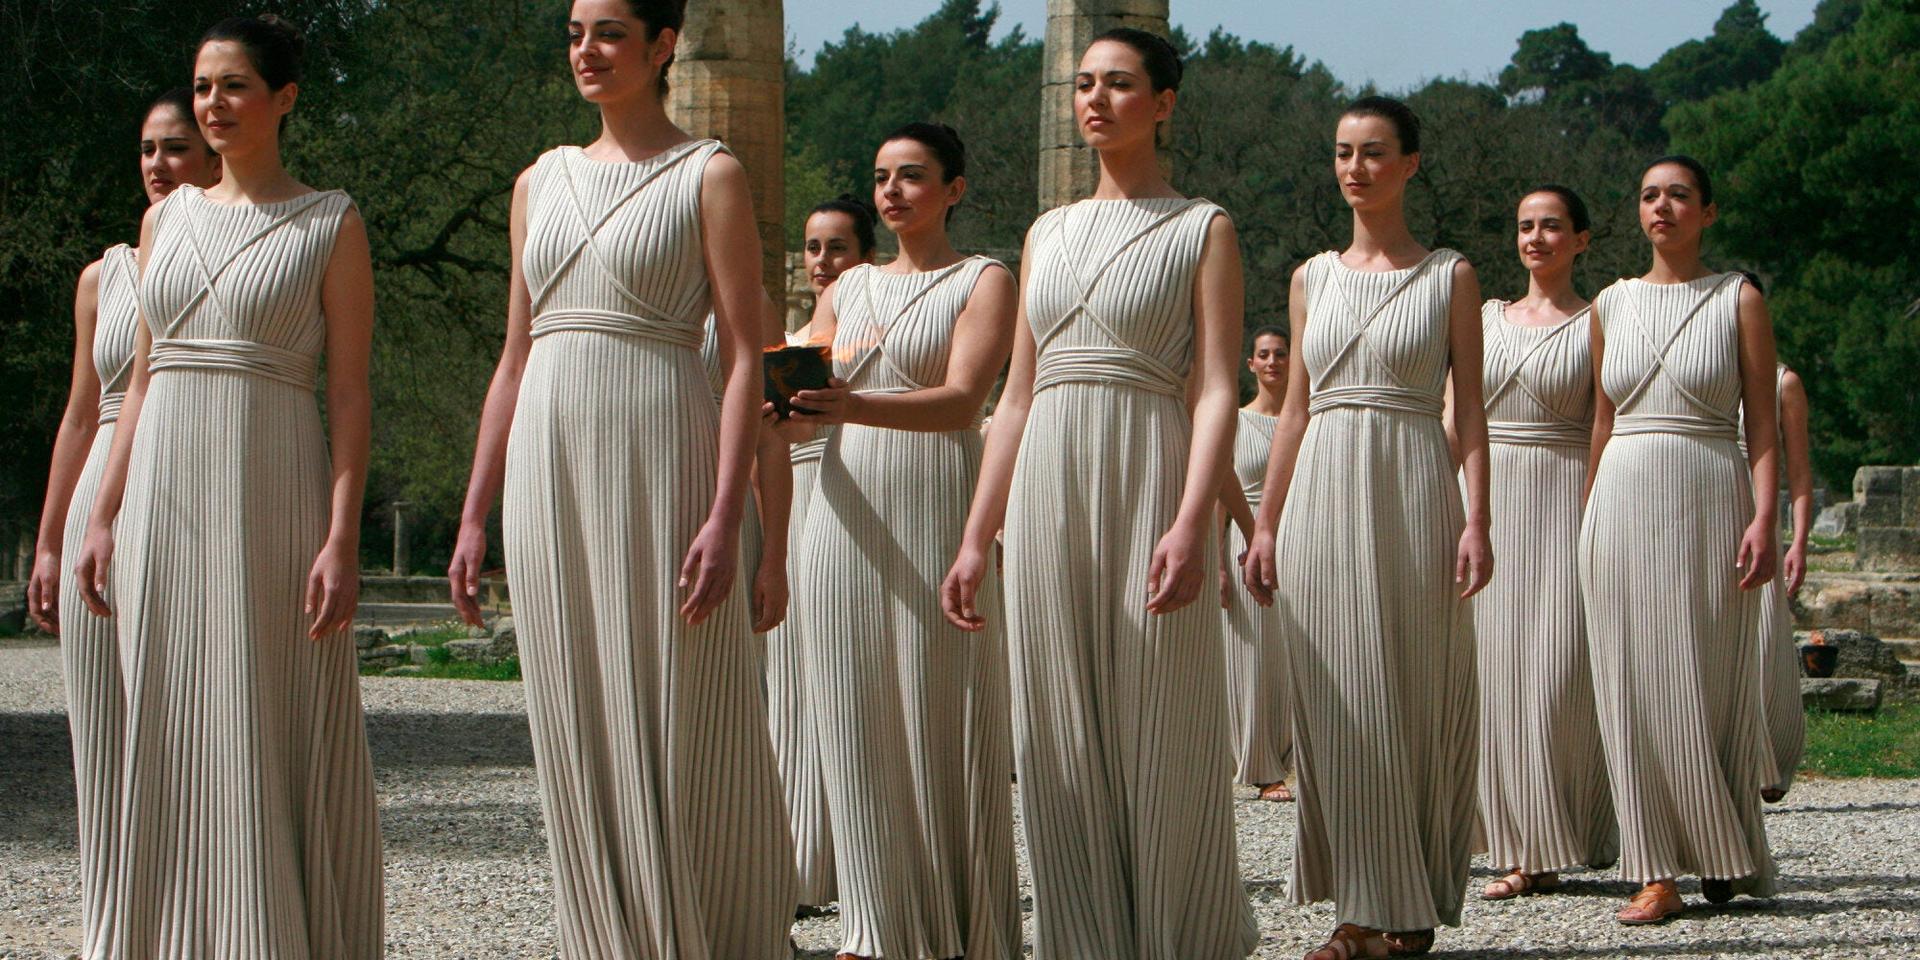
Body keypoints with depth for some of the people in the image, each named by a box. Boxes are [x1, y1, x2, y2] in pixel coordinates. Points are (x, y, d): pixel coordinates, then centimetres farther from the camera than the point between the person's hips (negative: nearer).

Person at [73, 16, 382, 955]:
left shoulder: (330, 224, 0)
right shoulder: (167, 218, 14)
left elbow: (350, 391, -5)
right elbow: (143, 378, 17)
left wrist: (341, 538, -13)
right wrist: (104, 515, 10)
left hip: (273, 493, -5)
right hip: (165, 495, 5)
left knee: (278, 736, -4)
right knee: (170, 734, 5)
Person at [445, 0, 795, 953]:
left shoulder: (707, 176, 0)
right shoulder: (542, 182, 16)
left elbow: (747, 357, -6)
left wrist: (724, 516, -16)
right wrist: (474, 515, 14)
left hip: (656, 465, -5)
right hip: (550, 470, 5)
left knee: (676, 728, -3)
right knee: (576, 732, 6)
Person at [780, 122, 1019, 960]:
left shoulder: (982, 282, 4)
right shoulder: (849, 288, 19)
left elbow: (962, 399, -11)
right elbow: (805, 395, 12)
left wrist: (855, 405, -28)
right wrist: (781, 408, -14)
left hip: (938, 514, -5)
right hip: (847, 511, 5)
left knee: (943, 713, -5)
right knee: (858, 716, 2)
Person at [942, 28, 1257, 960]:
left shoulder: (1201, 230, 3)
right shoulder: (1048, 234, 17)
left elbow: (1216, 389, -7)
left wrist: (1191, 522, -20)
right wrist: (976, 539, 11)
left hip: (1147, 488, -5)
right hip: (1046, 494, 5)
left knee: (1158, 732, -3)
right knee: (1061, 738, 4)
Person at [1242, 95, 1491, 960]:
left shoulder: (1450, 277, 4)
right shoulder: (1313, 279, 14)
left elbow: (1470, 408, 1)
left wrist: (1476, 519, -10)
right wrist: (1266, 523, 10)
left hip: (1412, 494, -3)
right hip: (1322, 493, 3)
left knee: (1416, 693, -2)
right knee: (1337, 698, -1)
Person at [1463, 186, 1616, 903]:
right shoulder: (1487, 319, 14)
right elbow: (1455, 417, 14)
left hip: (1564, 499, -4)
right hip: (1485, 498, 4)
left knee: (1558, 671, -8)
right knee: (1496, 672, 0)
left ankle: (1563, 839, 3)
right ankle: (1528, 855, 5)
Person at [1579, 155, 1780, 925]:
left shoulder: (1738, 300, 2)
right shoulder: (1612, 305, 12)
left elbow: (1763, 423, -2)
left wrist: (1763, 517, -13)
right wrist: (1586, 517, 10)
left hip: (1709, 503, -3)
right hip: (1624, 503, 3)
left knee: (1707, 682, -2)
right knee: (1635, 687, -1)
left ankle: (1728, 856, 14)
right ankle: (1659, 873, 1)